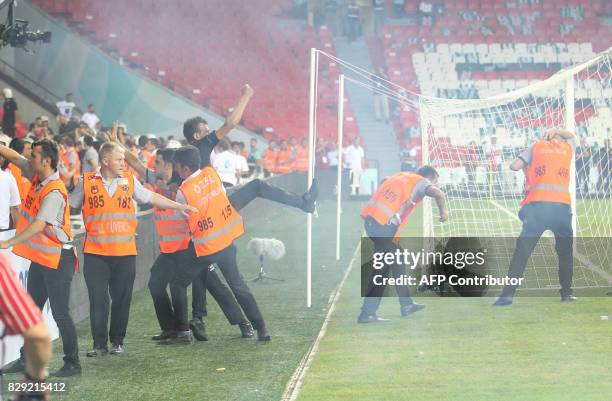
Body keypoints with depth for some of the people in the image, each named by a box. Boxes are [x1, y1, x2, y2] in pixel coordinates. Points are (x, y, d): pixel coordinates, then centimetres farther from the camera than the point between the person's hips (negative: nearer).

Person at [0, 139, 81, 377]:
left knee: (60, 312, -4)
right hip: (40, 257, 9)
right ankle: (27, 359, 25)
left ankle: (72, 363, 3)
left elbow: (39, 225, -30)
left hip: (57, 259, -9)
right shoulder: (38, 178, 3)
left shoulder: (54, 192, -23)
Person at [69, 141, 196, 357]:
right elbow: (69, 206, 10)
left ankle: (117, 341, 18)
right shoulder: (86, 182, 1)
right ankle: (99, 344, 8)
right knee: (98, 299, -1)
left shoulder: (129, 181, 7)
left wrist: (178, 207, 14)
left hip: (125, 252, 2)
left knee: (121, 299, 6)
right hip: (95, 253, -2)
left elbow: (151, 197, 16)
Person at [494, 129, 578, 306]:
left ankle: (508, 294, -12)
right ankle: (566, 293, 20)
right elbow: (572, 136, 43)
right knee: (565, 251, 20)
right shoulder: (567, 147, 18)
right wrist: (556, 132, 30)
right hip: (562, 205, 1)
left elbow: (514, 166, 2)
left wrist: (526, 166, 22)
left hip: (537, 205, -1)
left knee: (522, 252, -3)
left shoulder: (536, 147, 12)